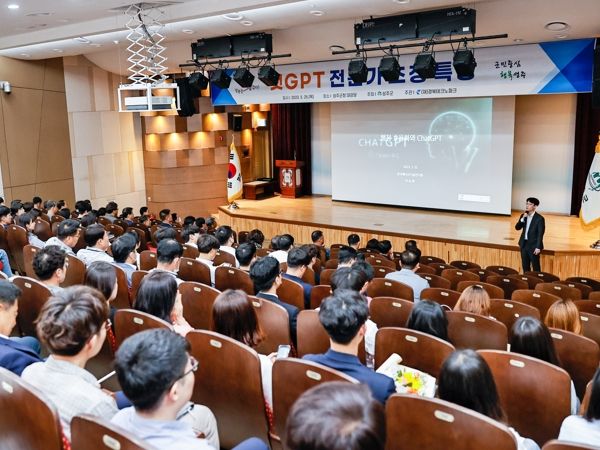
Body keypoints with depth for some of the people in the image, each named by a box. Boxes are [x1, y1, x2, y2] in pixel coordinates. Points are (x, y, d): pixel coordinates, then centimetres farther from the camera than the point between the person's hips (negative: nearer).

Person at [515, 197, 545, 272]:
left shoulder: (539, 218, -11)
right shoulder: (523, 216, 6)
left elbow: (540, 234, -13)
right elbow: (517, 228, 0)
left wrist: (538, 247, -17)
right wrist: (522, 219, -14)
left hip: (533, 245, -6)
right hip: (524, 244, 6)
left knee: (536, 267, 2)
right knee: (525, 266, 13)